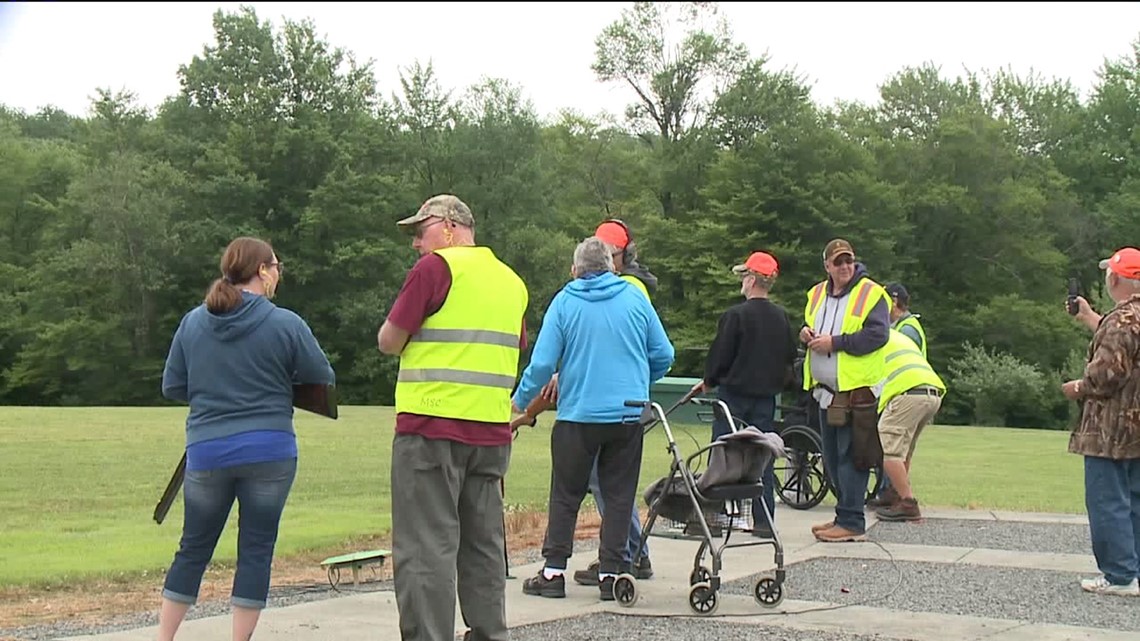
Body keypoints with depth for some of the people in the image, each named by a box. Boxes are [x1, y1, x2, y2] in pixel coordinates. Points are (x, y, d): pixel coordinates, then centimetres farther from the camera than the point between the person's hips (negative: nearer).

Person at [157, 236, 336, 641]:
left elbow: (172, 388, 7)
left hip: (206, 452, 3)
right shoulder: (286, 325, -8)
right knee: (256, 551, 5)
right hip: (269, 452, -3)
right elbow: (324, 379, 2)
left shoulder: (193, 322, 3)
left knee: (193, 550, 15)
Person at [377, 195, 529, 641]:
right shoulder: (512, 281, 15)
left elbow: (389, 342, -5)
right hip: (492, 433, 7)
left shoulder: (437, 266, -6)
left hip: (432, 426, -7)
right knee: (483, 546, 14)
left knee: (426, 549, -5)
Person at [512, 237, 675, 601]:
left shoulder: (564, 302, -2)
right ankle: (611, 573, 7)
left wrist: (520, 401, 8)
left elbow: (542, 363, -6)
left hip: (578, 414, -2)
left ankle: (554, 571, 6)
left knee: (565, 495, 7)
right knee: (619, 496, 8)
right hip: (628, 416, 2)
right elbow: (663, 356, 5)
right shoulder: (635, 298, 3)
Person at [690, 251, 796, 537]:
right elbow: (790, 356, 12)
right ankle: (764, 521, 6)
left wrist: (708, 382, 6)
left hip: (734, 393, -5)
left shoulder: (736, 315, -13)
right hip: (766, 395, 5)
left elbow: (720, 354, -10)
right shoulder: (781, 317, 5)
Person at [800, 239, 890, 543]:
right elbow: (810, 326, 28)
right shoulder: (817, 294, 14)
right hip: (826, 391, 8)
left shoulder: (870, 293, -7)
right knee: (832, 458, 12)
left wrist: (835, 342, -18)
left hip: (856, 391, -7)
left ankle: (851, 523, -4)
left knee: (850, 457, -8)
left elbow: (877, 335, -17)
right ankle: (845, 515, 22)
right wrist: (806, 333, 3)